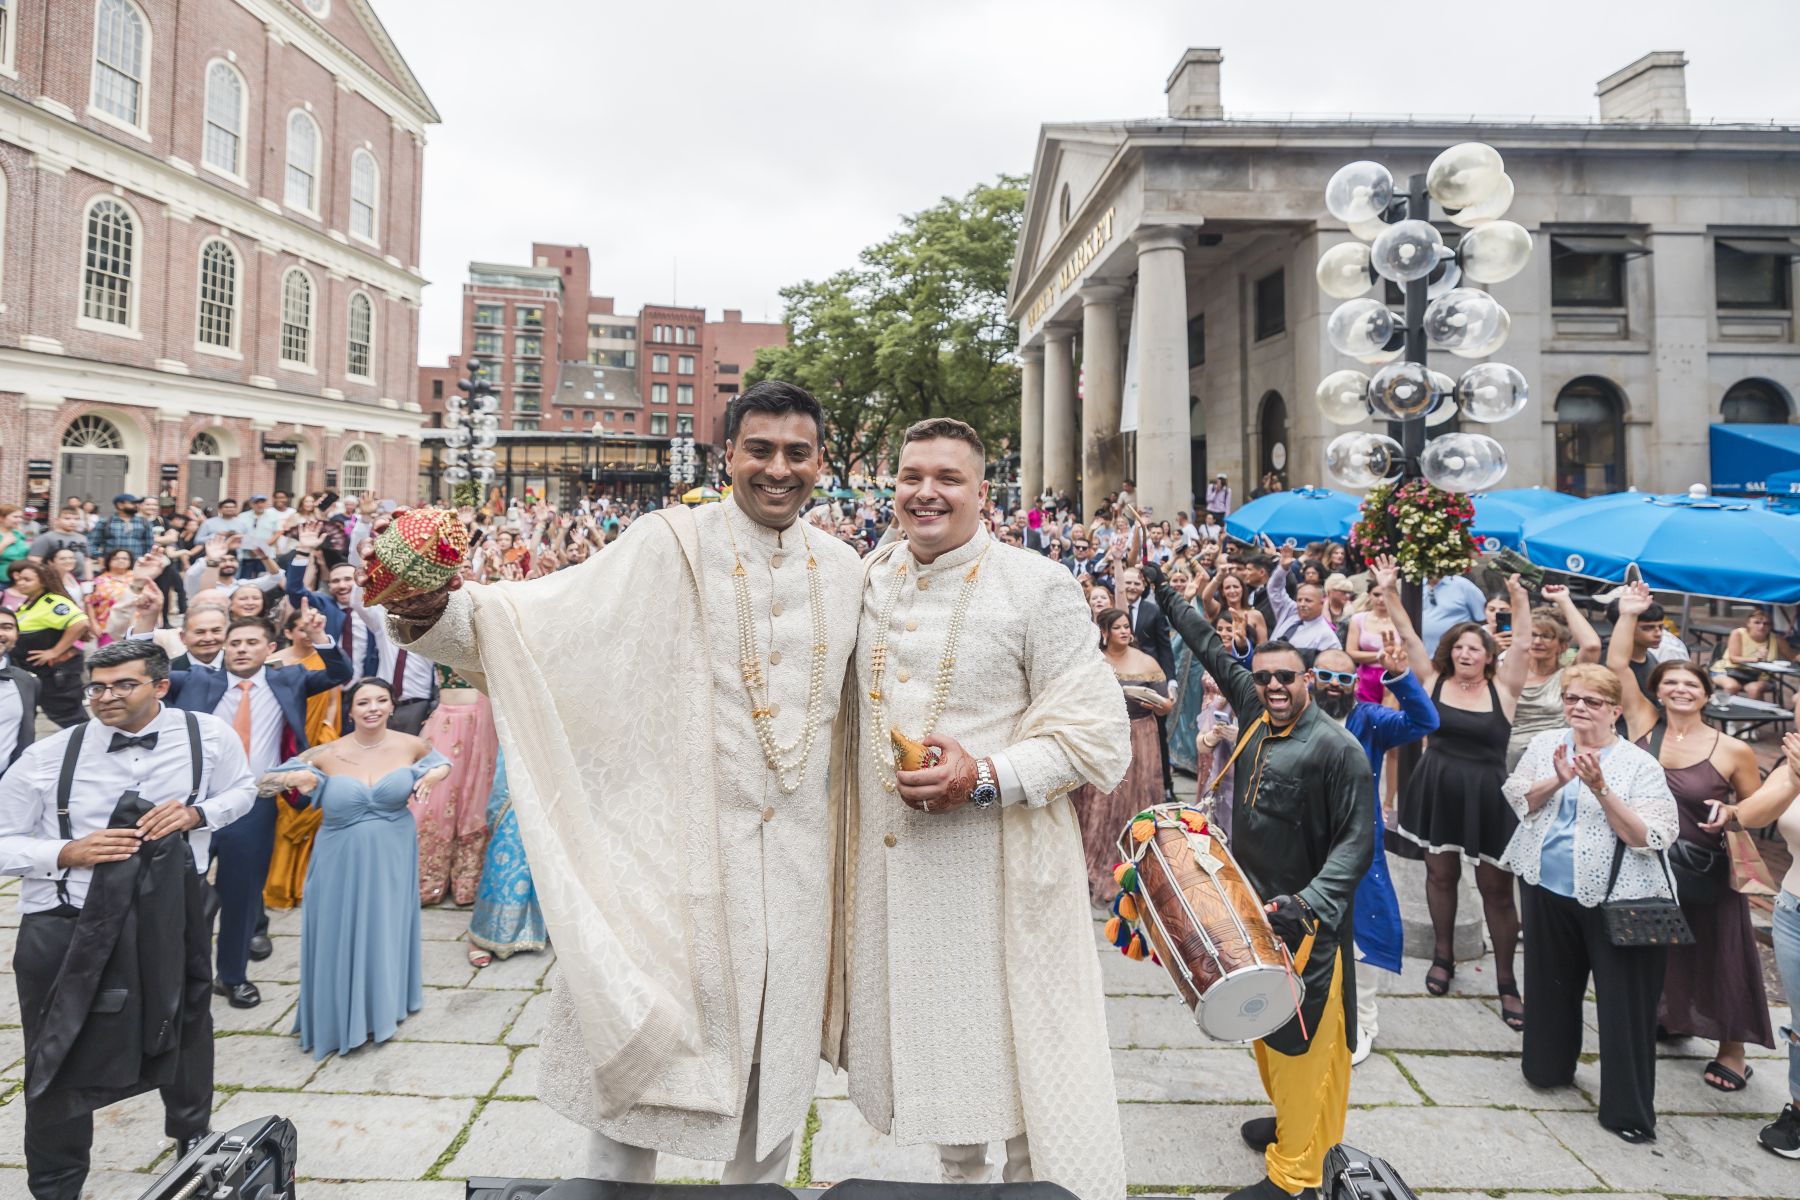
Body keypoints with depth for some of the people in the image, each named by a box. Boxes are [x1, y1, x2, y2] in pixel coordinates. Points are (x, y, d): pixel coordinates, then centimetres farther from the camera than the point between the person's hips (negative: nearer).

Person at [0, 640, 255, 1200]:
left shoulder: (208, 735, -9)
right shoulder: (46, 758, -12)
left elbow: (242, 791, 7)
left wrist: (195, 813, -13)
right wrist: (67, 853, -23)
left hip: (172, 913, 2)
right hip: (66, 924, -2)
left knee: (185, 1028, 23)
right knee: (60, 1062, 12)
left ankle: (193, 1138, 52)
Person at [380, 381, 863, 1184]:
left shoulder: (844, 570, 6)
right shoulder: (672, 543, -9)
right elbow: (546, 612, -21)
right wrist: (447, 615, -37)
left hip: (796, 852, 4)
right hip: (681, 839, -4)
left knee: (777, 1047, 18)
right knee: (645, 1036, 7)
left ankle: (760, 1181, 40)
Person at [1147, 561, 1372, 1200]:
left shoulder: (1336, 747, -17)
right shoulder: (1254, 712, 2)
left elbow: (1357, 840, -17)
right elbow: (1215, 651, 13)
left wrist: (1310, 902, -30)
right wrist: (1168, 596, 20)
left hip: (1305, 925, -7)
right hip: (1255, 907, 7)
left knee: (1303, 1042, 2)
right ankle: (1289, 1118, 40)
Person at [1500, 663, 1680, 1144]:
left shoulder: (1640, 765, -8)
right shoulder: (1545, 744, 4)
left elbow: (1649, 838, -16)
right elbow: (1518, 801, -2)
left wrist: (1600, 788, -25)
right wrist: (1557, 780, -19)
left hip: (1617, 900, -4)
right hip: (1548, 891, 4)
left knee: (1625, 1003, 1)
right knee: (1551, 984, 18)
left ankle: (1628, 1108, 14)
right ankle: (1548, 1065, 38)